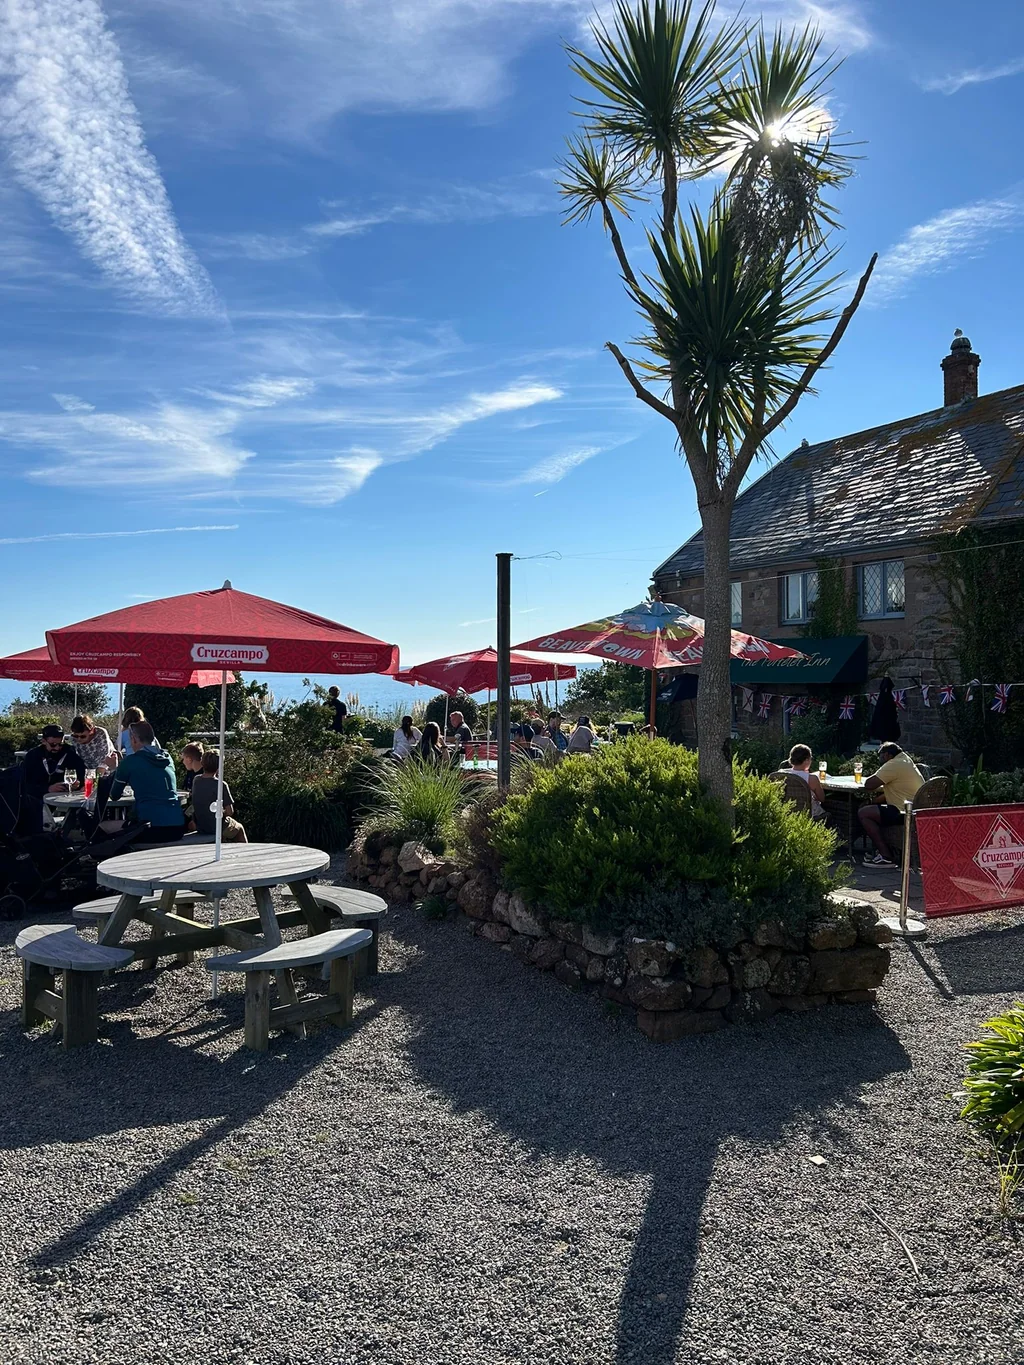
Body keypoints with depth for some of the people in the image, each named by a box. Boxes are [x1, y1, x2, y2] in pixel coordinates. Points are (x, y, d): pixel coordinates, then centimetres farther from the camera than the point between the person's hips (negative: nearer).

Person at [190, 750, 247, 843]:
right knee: (239, 829, 27)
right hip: (217, 828, -6)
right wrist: (222, 813, 1)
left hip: (199, 827, 6)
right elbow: (230, 812, -17)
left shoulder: (196, 780, -7)